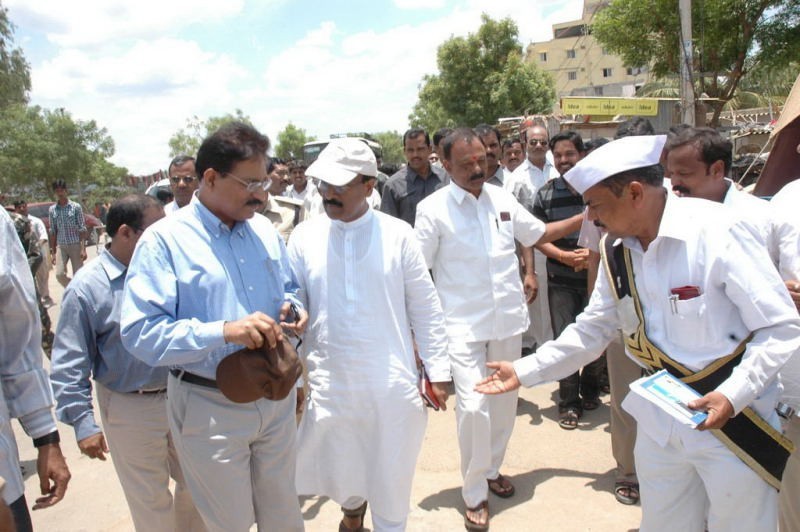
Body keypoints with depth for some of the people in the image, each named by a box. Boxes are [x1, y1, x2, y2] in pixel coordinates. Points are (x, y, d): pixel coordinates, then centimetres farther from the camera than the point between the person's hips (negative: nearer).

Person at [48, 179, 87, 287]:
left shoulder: (76, 207, -3)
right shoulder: (52, 210, 6)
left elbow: (82, 229, -4)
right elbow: (53, 232, 9)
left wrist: (83, 249, -12)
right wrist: (53, 252, 6)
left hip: (76, 245, -3)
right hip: (61, 247, 3)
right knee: (59, 274, -9)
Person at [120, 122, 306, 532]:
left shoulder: (264, 230, 4)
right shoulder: (164, 240, -14)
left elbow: (288, 289, 17)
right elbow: (139, 333, -21)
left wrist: (291, 309, -7)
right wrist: (224, 331, -31)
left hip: (275, 396, 5)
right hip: (209, 407, -4)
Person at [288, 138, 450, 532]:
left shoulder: (398, 234, -5)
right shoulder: (304, 238, -2)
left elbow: (425, 308, -1)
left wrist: (438, 372, 0)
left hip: (392, 385, -1)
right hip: (329, 385, 2)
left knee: (391, 483, 12)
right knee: (339, 475, 20)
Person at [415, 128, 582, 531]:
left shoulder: (501, 198, 5)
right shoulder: (433, 209, -9)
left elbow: (538, 234, 19)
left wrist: (585, 218, 12)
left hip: (508, 318, 5)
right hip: (464, 326, -5)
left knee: (504, 401, 16)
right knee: (473, 407, -12)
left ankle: (491, 469, 40)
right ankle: (475, 495, 10)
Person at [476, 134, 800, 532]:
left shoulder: (715, 232, -19)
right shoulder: (616, 249, -2)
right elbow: (593, 329, 7)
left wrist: (732, 395, -24)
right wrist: (525, 371, 4)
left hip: (737, 419, -5)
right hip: (660, 418, 5)